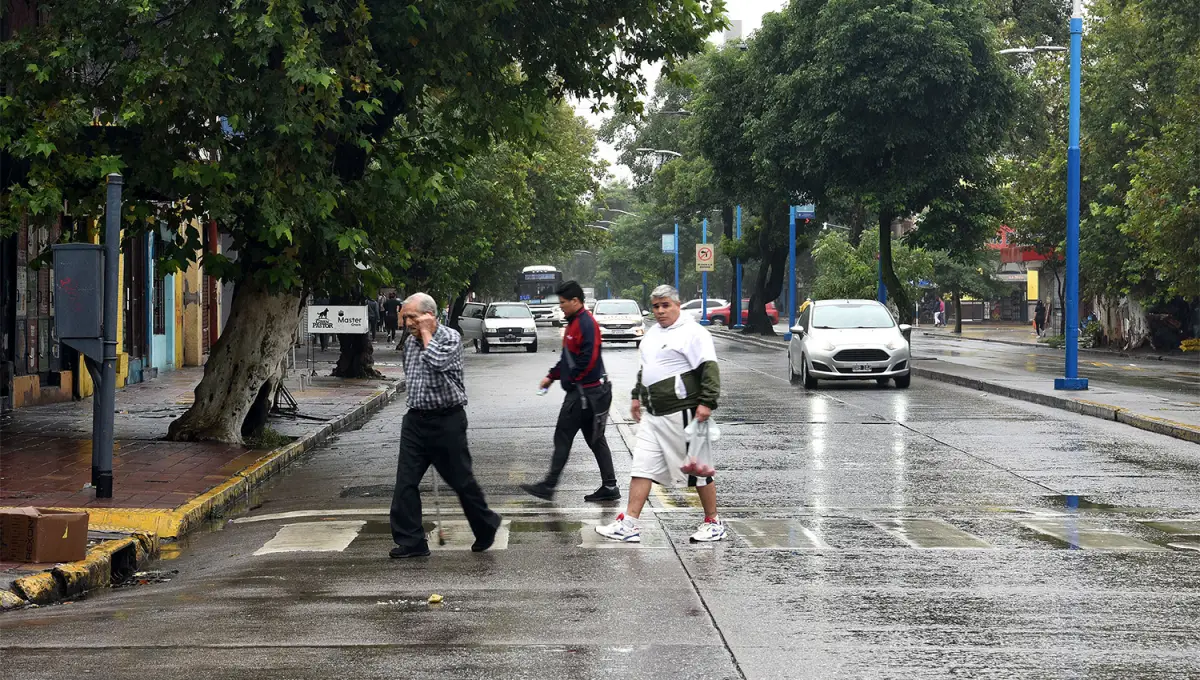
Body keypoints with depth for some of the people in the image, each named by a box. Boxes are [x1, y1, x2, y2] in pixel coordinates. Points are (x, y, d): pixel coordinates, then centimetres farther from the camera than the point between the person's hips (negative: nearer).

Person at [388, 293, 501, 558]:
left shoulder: (451, 337, -10)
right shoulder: (411, 342, 10)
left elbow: (438, 361, -30)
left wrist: (426, 333, -17)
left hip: (446, 420, -6)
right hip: (415, 419, 6)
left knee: (461, 479, 5)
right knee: (405, 481, -3)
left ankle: (485, 526, 28)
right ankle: (410, 541, 1)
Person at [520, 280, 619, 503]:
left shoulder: (586, 324, -17)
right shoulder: (574, 322, 16)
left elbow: (588, 359, -24)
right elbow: (567, 357, 24)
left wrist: (572, 379, -15)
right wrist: (551, 376, 16)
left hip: (583, 391, -10)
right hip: (580, 392, 10)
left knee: (563, 437, -5)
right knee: (595, 439, 10)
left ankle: (548, 486, 0)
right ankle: (609, 487, 12)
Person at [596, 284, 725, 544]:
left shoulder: (692, 332, -10)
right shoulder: (652, 333, 17)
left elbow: (709, 368, -17)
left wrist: (706, 402, -23)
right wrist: (637, 396, 27)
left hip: (681, 414, -8)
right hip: (651, 414, 8)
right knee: (642, 466, 3)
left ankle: (713, 522, 15)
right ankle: (629, 525, 2)